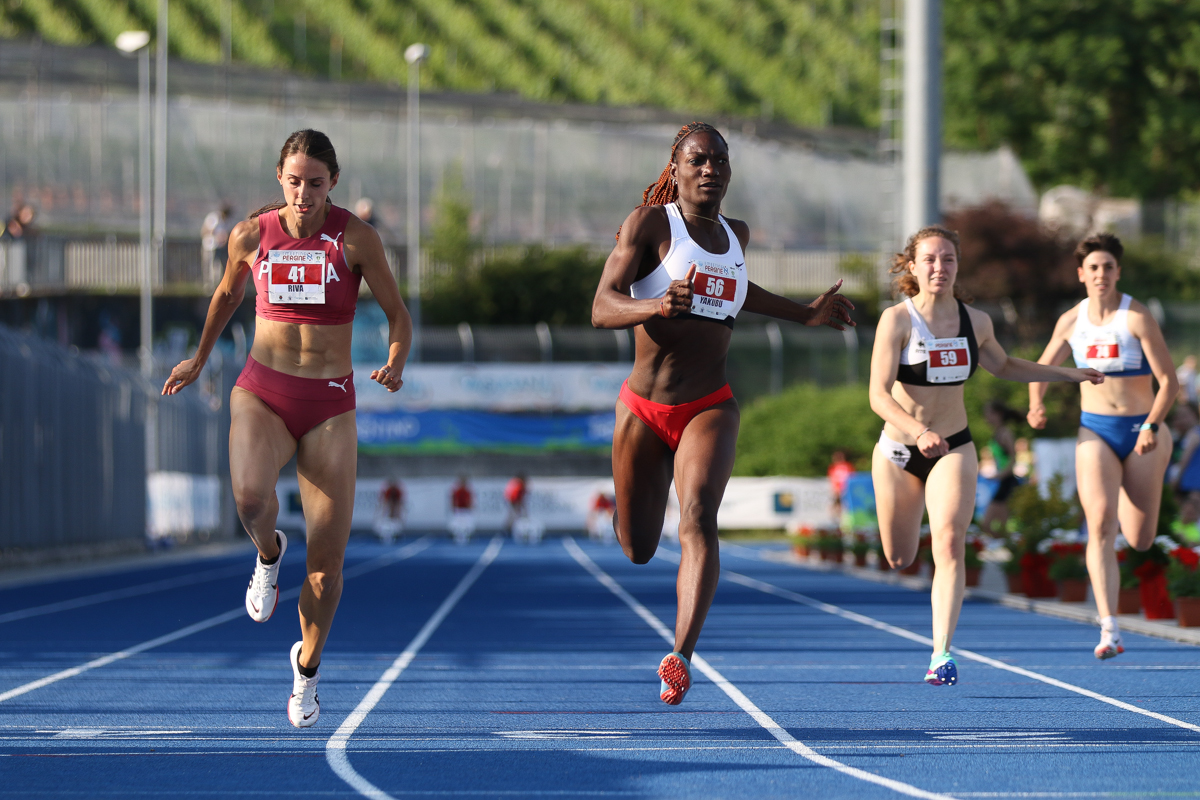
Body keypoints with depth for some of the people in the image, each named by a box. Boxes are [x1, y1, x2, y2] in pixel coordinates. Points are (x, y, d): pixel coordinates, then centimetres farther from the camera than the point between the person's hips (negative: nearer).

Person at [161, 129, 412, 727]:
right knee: (250, 495, -34)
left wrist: (395, 363, -21)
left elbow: (397, 314, 0)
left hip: (330, 406, 0)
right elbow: (227, 295, 20)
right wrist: (199, 359, 29)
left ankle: (308, 666, 26)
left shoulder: (355, 239, -5)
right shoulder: (252, 235, 0)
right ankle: (268, 554, 3)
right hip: (262, 392, 0)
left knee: (328, 562, -1)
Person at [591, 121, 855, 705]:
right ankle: (628, 505, 49)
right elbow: (602, 309, -17)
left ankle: (680, 657, -36)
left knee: (698, 517, -26)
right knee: (638, 551, 9)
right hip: (643, 409, -2)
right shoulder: (650, 223, -7)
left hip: (710, 409, 2)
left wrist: (803, 314, 30)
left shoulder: (736, 235, 10)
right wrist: (657, 305, -37)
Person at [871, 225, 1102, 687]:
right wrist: (918, 432, -40)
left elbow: (1003, 367, 20)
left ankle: (942, 654, -21)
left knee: (950, 544, -19)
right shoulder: (897, 320, -16)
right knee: (899, 560, 9)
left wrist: (1069, 374, 18)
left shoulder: (976, 323, -2)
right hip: (898, 447, -1)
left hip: (954, 448, 1)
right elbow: (878, 395, -23)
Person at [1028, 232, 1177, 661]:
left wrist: (1152, 426, -24)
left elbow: (1169, 381, -11)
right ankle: (1109, 630, -24)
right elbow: (1042, 367, 17)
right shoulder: (1072, 321, 2)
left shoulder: (1137, 317, -11)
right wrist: (1036, 404, -3)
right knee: (1100, 524, -18)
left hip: (1141, 429, -2)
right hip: (1095, 432, 2)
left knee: (1140, 540, 3)